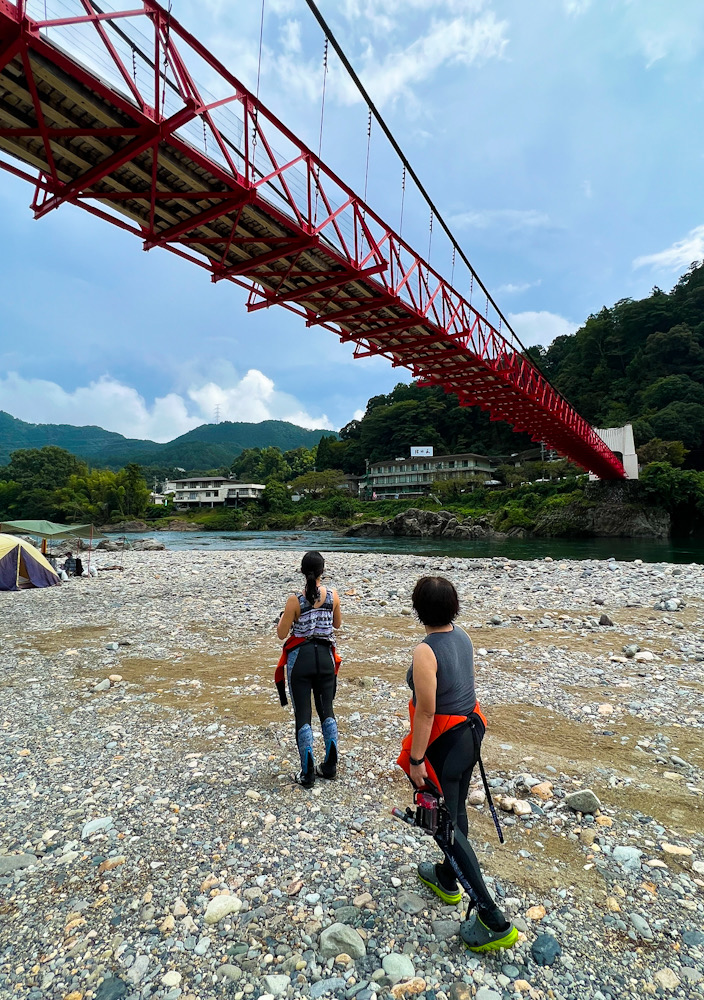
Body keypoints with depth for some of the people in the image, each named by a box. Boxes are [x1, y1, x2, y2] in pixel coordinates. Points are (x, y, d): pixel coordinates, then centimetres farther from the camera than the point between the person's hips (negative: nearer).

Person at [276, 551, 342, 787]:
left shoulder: (295, 600, -15)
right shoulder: (332, 595, -6)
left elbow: (282, 633, -8)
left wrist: (284, 615, 10)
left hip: (300, 659, -3)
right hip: (325, 656, 3)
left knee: (302, 715, 6)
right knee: (326, 710, 17)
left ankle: (307, 774, 12)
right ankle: (330, 766, 25)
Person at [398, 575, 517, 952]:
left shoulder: (426, 651, -28)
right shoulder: (462, 636, -4)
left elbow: (426, 712, -25)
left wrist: (416, 760, -15)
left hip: (444, 743, -8)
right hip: (470, 731, 8)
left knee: (446, 825, 8)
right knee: (456, 810, 25)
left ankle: (493, 920, 12)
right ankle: (446, 879, 48)